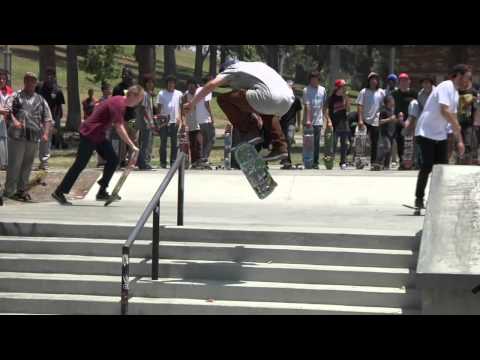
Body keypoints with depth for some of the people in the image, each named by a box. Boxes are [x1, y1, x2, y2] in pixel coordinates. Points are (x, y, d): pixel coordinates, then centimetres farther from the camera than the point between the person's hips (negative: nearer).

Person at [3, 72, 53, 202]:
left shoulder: (40, 100, 15)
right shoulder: (16, 96, 5)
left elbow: (48, 119, 13)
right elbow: (8, 110, -9)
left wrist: (45, 134, -3)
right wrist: (14, 121, -29)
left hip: (34, 137, 4)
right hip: (17, 136, -4)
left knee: (27, 165, 9)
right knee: (14, 164, -3)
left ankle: (22, 189, 20)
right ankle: (9, 190, 4)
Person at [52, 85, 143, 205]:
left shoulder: (121, 103, 8)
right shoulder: (118, 104, -23)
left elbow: (120, 125, 18)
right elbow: (119, 128, -28)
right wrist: (132, 145, -28)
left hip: (99, 135, 10)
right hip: (89, 134, -10)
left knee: (113, 159, 4)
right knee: (80, 164, -5)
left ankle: (102, 192, 8)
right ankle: (59, 193, 1)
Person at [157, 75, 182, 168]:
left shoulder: (179, 94, 8)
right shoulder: (162, 93, 2)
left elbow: (180, 107, 10)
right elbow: (159, 107, 2)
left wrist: (179, 117, -4)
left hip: (175, 121, 2)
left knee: (174, 143, 4)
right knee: (163, 142, 0)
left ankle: (173, 162, 7)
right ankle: (163, 162, 4)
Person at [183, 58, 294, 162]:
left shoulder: (232, 69, 20)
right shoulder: (258, 65, 38)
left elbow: (212, 84, 5)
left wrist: (192, 103, 13)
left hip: (269, 98, -7)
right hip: (288, 100, 7)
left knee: (223, 99, 5)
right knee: (268, 113, 41)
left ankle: (249, 133, 2)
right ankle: (280, 147, 25)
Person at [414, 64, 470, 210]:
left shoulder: (455, 92, 14)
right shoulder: (445, 87, -15)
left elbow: (453, 116, 18)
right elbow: (444, 111, -25)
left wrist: (459, 140, 15)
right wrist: (458, 128, -21)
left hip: (440, 135, 9)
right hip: (426, 132, -9)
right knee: (427, 166, -10)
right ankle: (419, 199, -1)